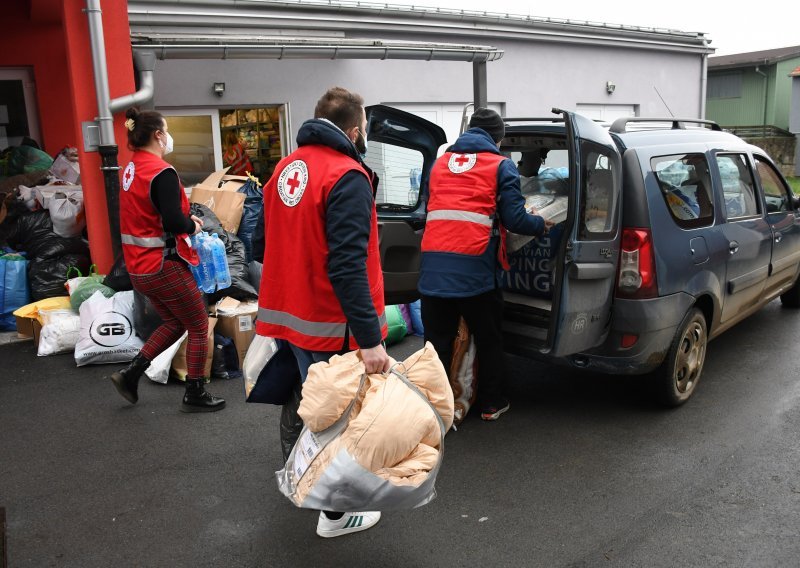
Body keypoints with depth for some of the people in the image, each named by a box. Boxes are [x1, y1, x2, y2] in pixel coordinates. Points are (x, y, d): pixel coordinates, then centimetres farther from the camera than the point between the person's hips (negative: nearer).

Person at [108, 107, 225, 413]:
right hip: (164, 265, -9)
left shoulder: (131, 169, 8)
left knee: (174, 322, 24)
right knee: (199, 327, 8)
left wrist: (185, 218, 8)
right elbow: (174, 222, -26)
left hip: (139, 266, 9)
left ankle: (131, 373, 20)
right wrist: (192, 225, -5)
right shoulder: (162, 172, -20)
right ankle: (195, 395, 17)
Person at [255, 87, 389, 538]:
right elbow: (347, 265, -27)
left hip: (289, 314, 8)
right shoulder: (347, 177, -19)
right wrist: (369, 339, -27)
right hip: (331, 325, -8)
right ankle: (337, 514, 19)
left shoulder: (286, 168, 7)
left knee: (300, 398, 25)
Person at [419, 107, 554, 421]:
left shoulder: (441, 162, 19)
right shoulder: (501, 165, 5)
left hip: (432, 267, 4)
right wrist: (541, 224, 17)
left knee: (437, 342, 10)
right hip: (475, 268, -3)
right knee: (488, 340, 15)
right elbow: (514, 219, -1)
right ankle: (491, 404, 28)